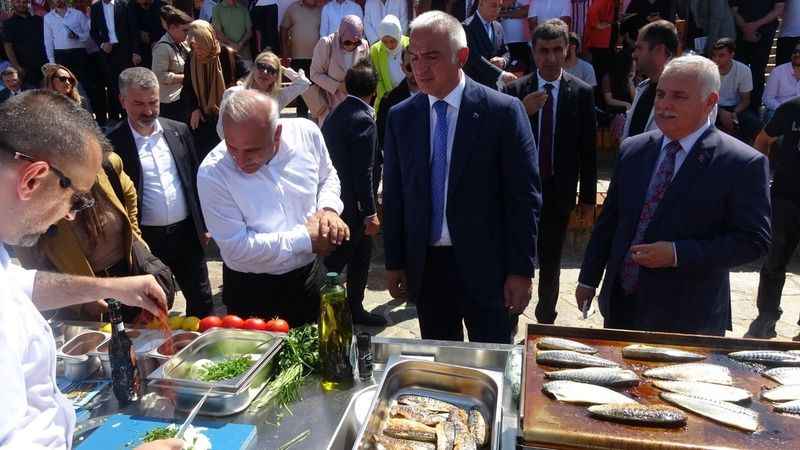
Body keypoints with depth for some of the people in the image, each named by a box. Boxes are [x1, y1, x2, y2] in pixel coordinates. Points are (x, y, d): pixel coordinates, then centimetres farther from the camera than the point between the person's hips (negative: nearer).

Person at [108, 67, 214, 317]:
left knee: (201, 300, 14)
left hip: (186, 232, 3)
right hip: (146, 239, -3)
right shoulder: (113, 142, -9)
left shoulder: (179, 131, 3)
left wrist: (203, 225, 9)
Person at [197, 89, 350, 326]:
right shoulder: (212, 172, -23)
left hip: (311, 276, 3)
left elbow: (328, 177, 5)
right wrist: (305, 239, -23)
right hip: (252, 291, -3)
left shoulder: (306, 132, -14)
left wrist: (329, 208, -15)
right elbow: (235, 247, -23)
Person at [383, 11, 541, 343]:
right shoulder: (400, 117, 3)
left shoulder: (503, 111, -8)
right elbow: (393, 196, 7)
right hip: (425, 266, 3)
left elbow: (524, 197, -7)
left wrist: (521, 270, -9)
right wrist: (394, 263, 7)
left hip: (487, 266, -3)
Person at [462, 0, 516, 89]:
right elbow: (475, 58, -23)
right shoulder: (468, 26, -12)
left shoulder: (498, 27, 13)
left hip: (494, 84, 7)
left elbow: (505, 52, 20)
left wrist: (503, 60, -7)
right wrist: (501, 74, -31)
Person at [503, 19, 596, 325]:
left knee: (551, 264, 15)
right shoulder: (515, 90, -4)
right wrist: (523, 112, -23)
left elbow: (588, 150, 0)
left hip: (559, 191, 1)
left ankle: (545, 321, 33)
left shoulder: (582, 92, -3)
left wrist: (588, 198, 2)